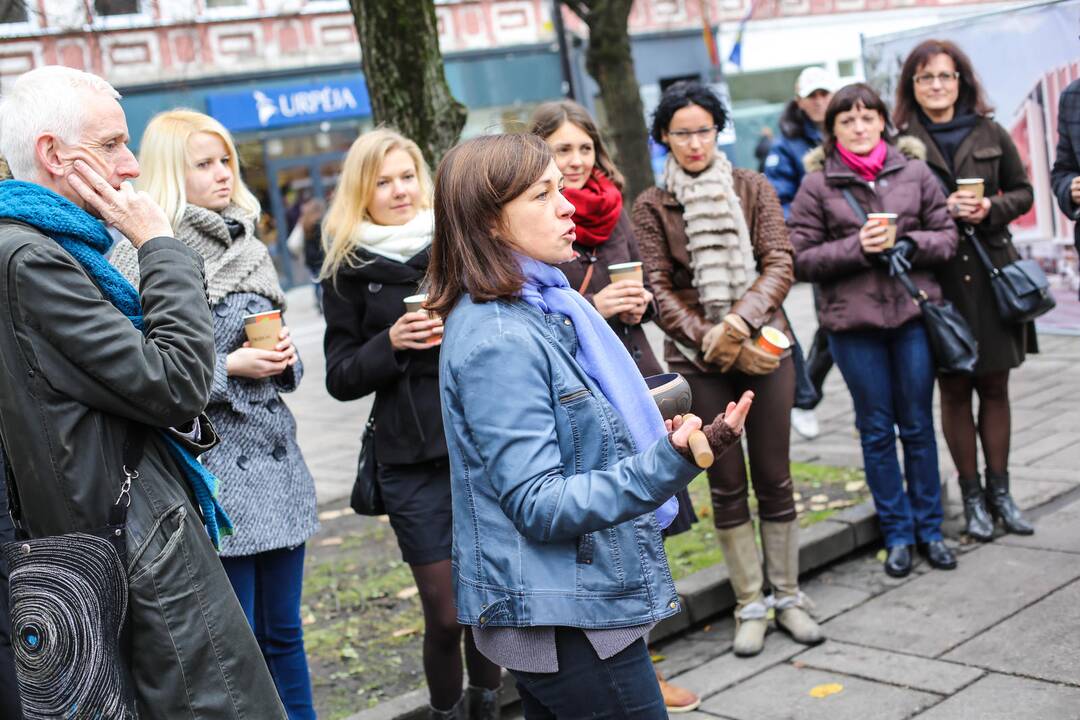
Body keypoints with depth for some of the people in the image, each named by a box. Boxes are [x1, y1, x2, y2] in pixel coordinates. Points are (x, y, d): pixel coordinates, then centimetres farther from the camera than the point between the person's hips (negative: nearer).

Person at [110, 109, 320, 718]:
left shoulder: (246, 246, 14)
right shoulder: (145, 257, -8)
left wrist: (284, 355, 1)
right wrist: (228, 367, -17)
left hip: (277, 460, 6)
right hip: (214, 470, -6)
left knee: (284, 632, 14)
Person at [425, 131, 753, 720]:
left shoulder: (537, 307, 7)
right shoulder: (498, 340, -22)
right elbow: (539, 506, -25)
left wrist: (648, 409, 29)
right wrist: (669, 463, -34)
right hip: (567, 621, -10)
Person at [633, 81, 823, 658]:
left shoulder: (753, 189, 4)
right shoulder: (651, 206, 0)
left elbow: (780, 265, -4)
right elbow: (660, 291, -5)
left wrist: (739, 319, -20)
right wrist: (714, 341, -15)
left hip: (764, 349, 1)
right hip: (698, 361, -1)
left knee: (775, 478, 7)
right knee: (726, 486, 6)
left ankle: (788, 598, 21)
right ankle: (749, 606, 18)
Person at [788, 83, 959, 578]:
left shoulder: (914, 172, 5)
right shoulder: (817, 184, 0)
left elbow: (947, 236, 7)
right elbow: (801, 258, -3)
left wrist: (908, 244, -11)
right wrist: (857, 248, -15)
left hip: (913, 313, 1)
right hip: (852, 322, -1)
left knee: (918, 424, 10)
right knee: (877, 429, 8)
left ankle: (929, 527, 24)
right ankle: (897, 533, 21)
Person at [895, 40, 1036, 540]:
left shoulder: (989, 133, 5)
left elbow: (1023, 192, 12)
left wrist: (992, 208, -8)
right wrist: (944, 209, -16)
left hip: (991, 273, 3)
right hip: (938, 279, -2)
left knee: (994, 387, 9)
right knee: (954, 390, 5)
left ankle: (999, 491, 20)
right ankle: (972, 497, 17)